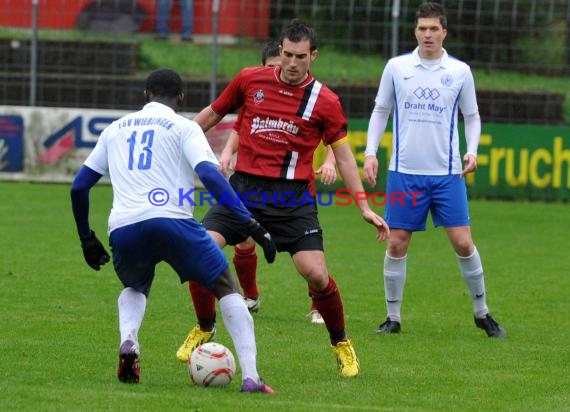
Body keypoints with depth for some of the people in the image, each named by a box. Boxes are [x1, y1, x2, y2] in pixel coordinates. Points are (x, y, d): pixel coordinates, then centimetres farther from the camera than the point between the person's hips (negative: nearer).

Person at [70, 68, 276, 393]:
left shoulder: (116, 129, 25)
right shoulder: (183, 127, 11)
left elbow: (79, 186, 26)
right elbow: (210, 175, -6)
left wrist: (87, 238, 37)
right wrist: (251, 223, -8)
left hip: (123, 229, 4)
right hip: (171, 220, -4)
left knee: (135, 288, 34)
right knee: (227, 287, 12)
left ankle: (128, 342, 2)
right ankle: (250, 376, -3)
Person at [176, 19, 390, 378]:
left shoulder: (324, 101, -2)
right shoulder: (250, 80, 2)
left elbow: (344, 156, 2)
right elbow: (213, 114, 17)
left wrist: (365, 207, -4)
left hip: (292, 197, -2)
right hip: (244, 187, 2)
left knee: (316, 274, -14)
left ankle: (341, 345, 13)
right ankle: (204, 330, 9)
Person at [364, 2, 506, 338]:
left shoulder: (460, 71, 2)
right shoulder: (396, 67, 3)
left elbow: (472, 116, 13)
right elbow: (381, 111, 12)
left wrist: (472, 151, -3)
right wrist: (371, 152, 3)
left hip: (447, 173, 0)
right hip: (405, 172, 0)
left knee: (463, 243, -5)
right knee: (397, 244, -1)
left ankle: (482, 313, 11)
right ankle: (393, 317, 11)